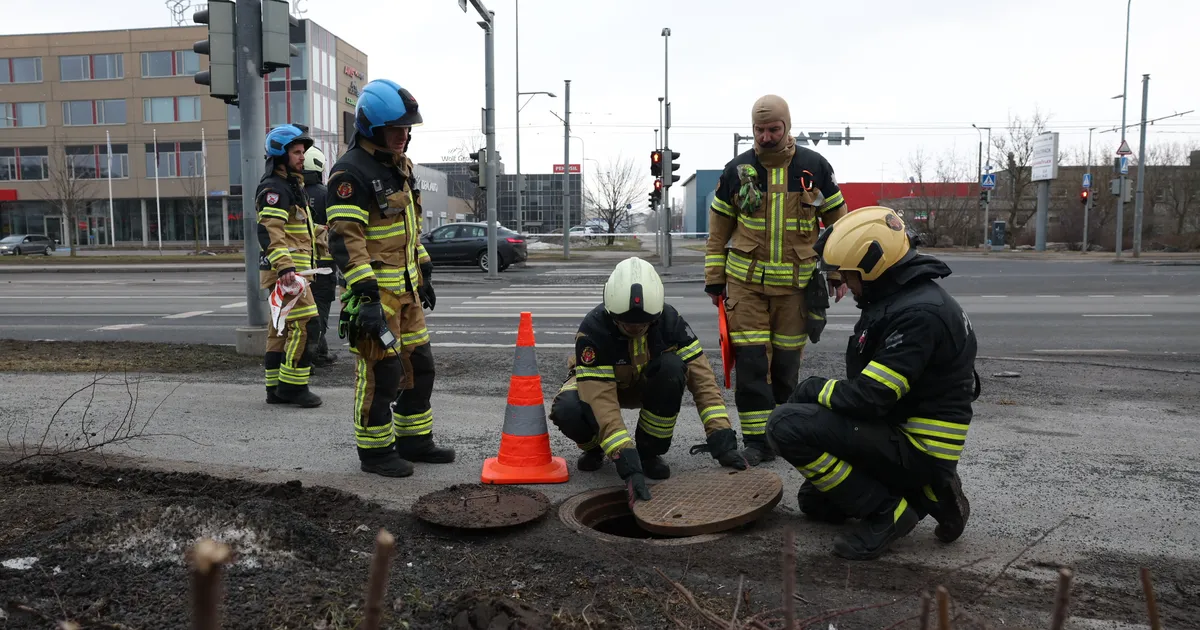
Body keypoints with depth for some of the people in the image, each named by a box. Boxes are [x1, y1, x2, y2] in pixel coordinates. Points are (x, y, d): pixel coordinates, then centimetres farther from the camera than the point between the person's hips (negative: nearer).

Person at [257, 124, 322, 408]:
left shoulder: (292, 185, 21)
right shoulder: (273, 187, -12)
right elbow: (269, 231, -24)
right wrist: (285, 266, -34)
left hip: (291, 269, 11)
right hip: (285, 270, -11)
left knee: (282, 328, 11)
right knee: (306, 324, -12)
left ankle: (276, 389, 17)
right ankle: (292, 385, -6)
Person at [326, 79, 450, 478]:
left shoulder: (400, 166, 14)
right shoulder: (351, 172, -15)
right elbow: (345, 238, -22)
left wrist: (423, 275, 22)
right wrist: (364, 295, -27)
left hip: (405, 287, 9)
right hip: (374, 291, -9)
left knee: (419, 365, 14)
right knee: (381, 372, -3)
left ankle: (414, 440, 28)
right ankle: (374, 451, 12)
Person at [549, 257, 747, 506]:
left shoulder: (670, 320, -27)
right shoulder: (592, 330, -35)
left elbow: (701, 377, -27)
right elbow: (602, 402, -41)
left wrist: (722, 440, -36)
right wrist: (628, 464, -48)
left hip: (647, 385, 2)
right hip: (597, 383, -2)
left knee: (672, 366, -32)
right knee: (567, 411, -36)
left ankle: (649, 452, -11)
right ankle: (593, 447, 1)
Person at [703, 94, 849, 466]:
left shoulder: (815, 167, 1)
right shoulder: (737, 169, 1)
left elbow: (837, 221, 9)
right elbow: (718, 228, 7)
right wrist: (715, 279, 4)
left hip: (796, 282, 0)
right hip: (746, 281, 0)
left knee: (786, 361, 7)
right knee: (751, 360, -6)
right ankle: (757, 440, 1)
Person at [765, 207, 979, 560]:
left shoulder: (917, 313, -24)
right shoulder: (903, 298, 9)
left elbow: (869, 398, -27)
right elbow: (871, 388, 16)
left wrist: (813, 389, -10)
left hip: (915, 449, -10)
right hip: (903, 433, 10)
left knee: (785, 426, -21)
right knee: (815, 501, 23)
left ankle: (887, 510, -11)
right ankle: (924, 495, 13)